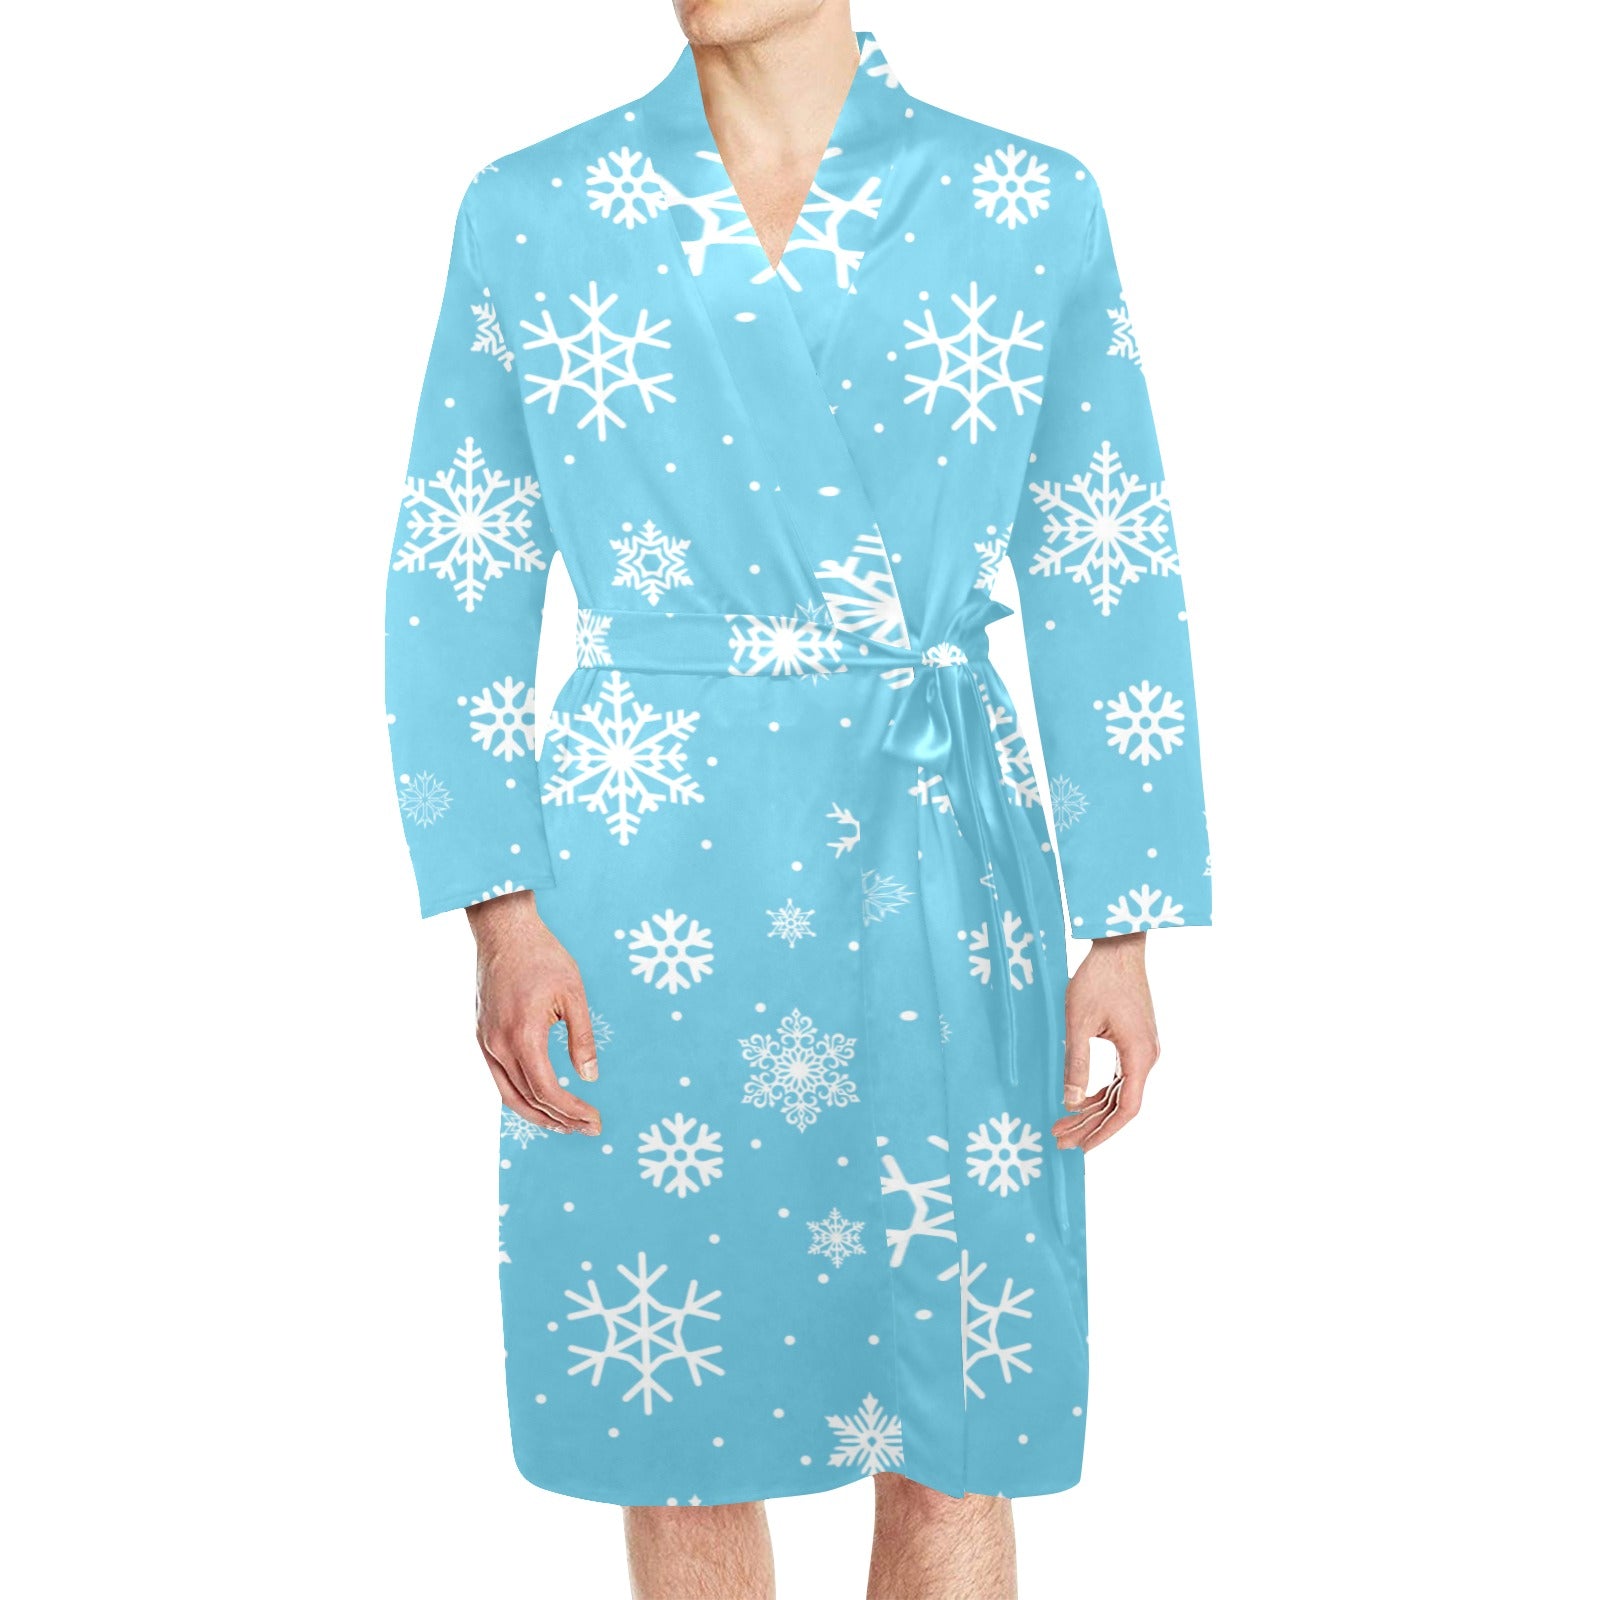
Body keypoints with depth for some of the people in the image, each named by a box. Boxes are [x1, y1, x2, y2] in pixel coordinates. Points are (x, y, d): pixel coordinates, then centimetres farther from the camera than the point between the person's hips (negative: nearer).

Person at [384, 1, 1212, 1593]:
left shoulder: (1029, 206, 2)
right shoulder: (529, 209, 3)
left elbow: (1110, 585, 3)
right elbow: (454, 587, 4)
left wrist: (1127, 928, -2)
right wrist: (499, 910, -6)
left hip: (933, 873, 0)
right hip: (648, 883, 0)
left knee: (953, 1436, 7)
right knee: (682, 1437, 11)